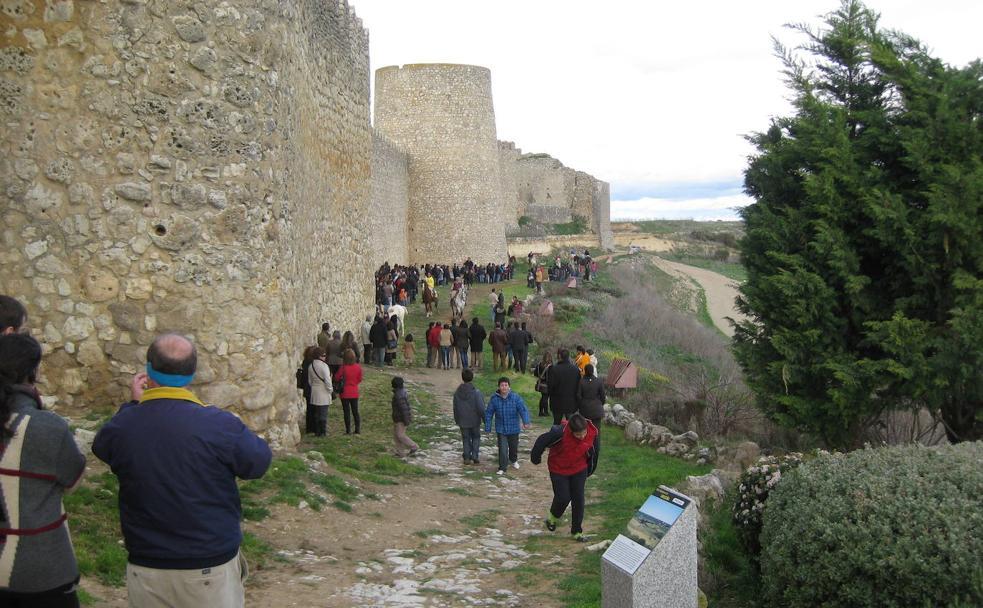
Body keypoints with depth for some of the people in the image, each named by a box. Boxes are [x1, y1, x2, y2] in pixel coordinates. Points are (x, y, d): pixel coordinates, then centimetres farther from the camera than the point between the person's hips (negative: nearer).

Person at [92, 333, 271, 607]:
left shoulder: (120, 427, -11)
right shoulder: (221, 425, -21)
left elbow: (103, 447, 13)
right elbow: (259, 462, -3)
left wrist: (134, 405, 19)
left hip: (145, 571, 3)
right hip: (212, 569, -2)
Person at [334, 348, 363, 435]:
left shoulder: (343, 368, -18)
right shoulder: (358, 367, -7)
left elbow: (336, 378, -8)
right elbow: (359, 379, 3)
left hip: (345, 393, -3)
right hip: (354, 393, 3)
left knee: (347, 412, 5)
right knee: (355, 411, 13)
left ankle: (348, 430, 7)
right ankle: (358, 429, 16)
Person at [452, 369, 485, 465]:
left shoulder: (457, 393, -5)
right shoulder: (476, 392, -17)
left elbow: (455, 408, 4)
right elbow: (481, 408, -16)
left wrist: (456, 420, 17)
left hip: (463, 421, 2)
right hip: (475, 421, -2)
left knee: (466, 439, 14)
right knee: (476, 437, 16)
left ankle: (467, 458, 13)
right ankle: (474, 456, 8)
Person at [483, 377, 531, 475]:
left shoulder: (515, 397, -12)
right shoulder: (494, 399, -9)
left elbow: (523, 409, -19)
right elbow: (488, 414, -1)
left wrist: (526, 422, -35)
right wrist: (488, 428, 0)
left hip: (513, 428, 1)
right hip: (501, 429, -1)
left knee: (513, 447, 19)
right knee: (502, 449, -8)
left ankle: (513, 460, 48)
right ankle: (502, 468, 4)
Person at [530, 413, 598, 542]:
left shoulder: (592, 432, -20)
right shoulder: (560, 433, -35)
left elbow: (591, 451, 1)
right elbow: (542, 441, -20)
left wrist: (590, 469, 13)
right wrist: (536, 457, -6)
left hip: (579, 470, 3)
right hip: (559, 470, -3)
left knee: (578, 500, 2)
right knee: (563, 498, -2)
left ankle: (577, 531, 17)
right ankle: (553, 518, 32)